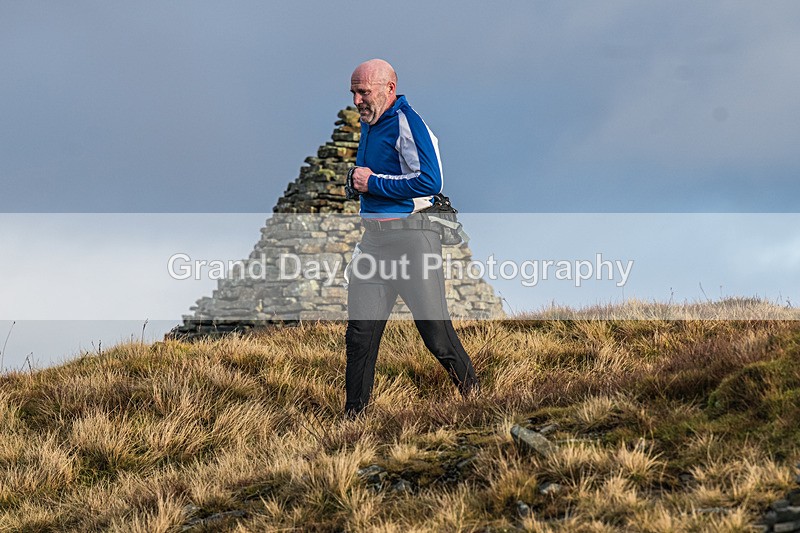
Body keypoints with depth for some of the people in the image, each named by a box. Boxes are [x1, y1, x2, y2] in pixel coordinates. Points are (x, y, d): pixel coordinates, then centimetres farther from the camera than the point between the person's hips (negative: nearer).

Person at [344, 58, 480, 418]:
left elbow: (430, 182, -22)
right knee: (360, 332, 4)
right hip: (374, 237, 8)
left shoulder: (407, 124, -13)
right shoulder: (369, 125, 16)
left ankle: (473, 393, 17)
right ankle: (354, 415, 9)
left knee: (435, 328, -2)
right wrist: (359, 181, 5)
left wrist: (373, 183, -15)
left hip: (411, 236, -8)